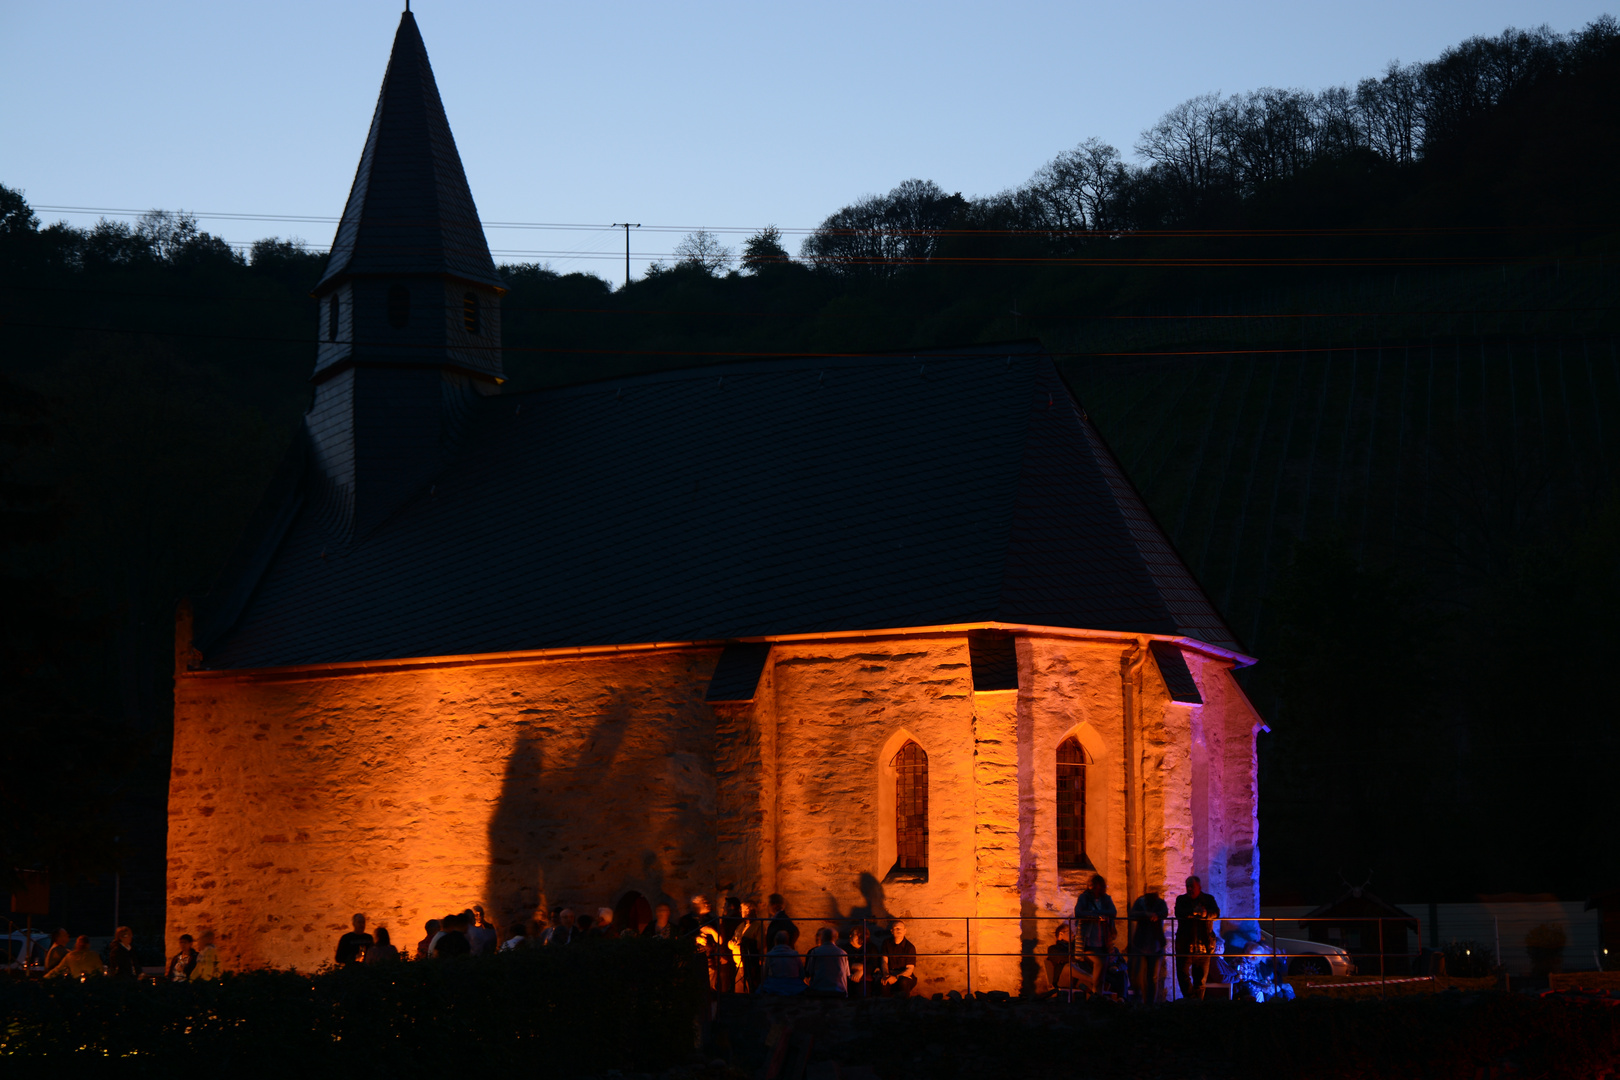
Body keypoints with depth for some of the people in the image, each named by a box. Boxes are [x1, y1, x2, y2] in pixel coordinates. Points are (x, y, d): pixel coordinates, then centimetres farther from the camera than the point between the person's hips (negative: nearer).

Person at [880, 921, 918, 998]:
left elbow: (910, 969, -10)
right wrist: (886, 975, -22)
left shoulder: (910, 947, -3)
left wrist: (896, 977, -27)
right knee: (884, 982, -34)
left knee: (903, 982, -38)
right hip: (890, 973, 2)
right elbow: (884, 961, 1)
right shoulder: (887, 944, 8)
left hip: (905, 975, -2)